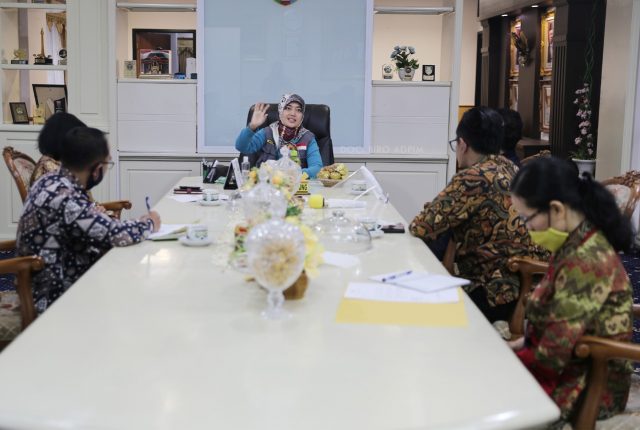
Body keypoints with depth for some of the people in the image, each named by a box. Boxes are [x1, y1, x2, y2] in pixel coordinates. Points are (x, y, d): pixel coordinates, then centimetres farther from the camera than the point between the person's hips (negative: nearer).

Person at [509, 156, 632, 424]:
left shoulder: (586, 260, -27)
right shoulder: (576, 243, 2)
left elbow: (552, 355, -25)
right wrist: (523, 343, 3)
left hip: (588, 386, -8)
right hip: (572, 363, 8)